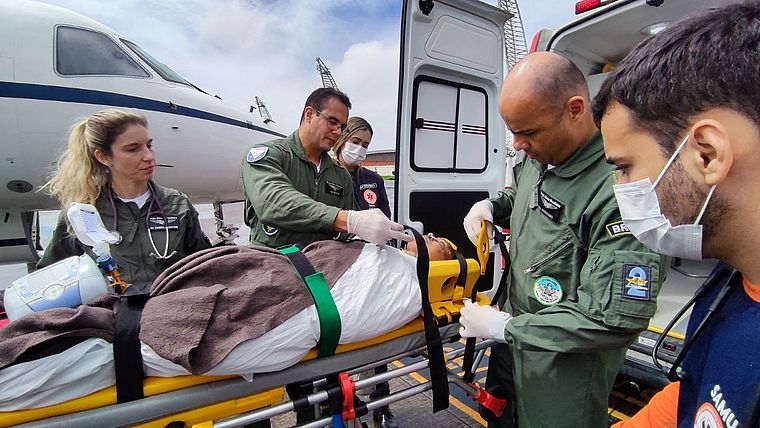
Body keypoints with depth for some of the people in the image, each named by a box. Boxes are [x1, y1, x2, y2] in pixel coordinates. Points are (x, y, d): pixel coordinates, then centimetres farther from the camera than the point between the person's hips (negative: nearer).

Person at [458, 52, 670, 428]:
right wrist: (491, 206, -3)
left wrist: (505, 327, -22)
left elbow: (614, 321, -30)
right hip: (514, 337, 8)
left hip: (566, 368, -7)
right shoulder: (538, 157, -4)